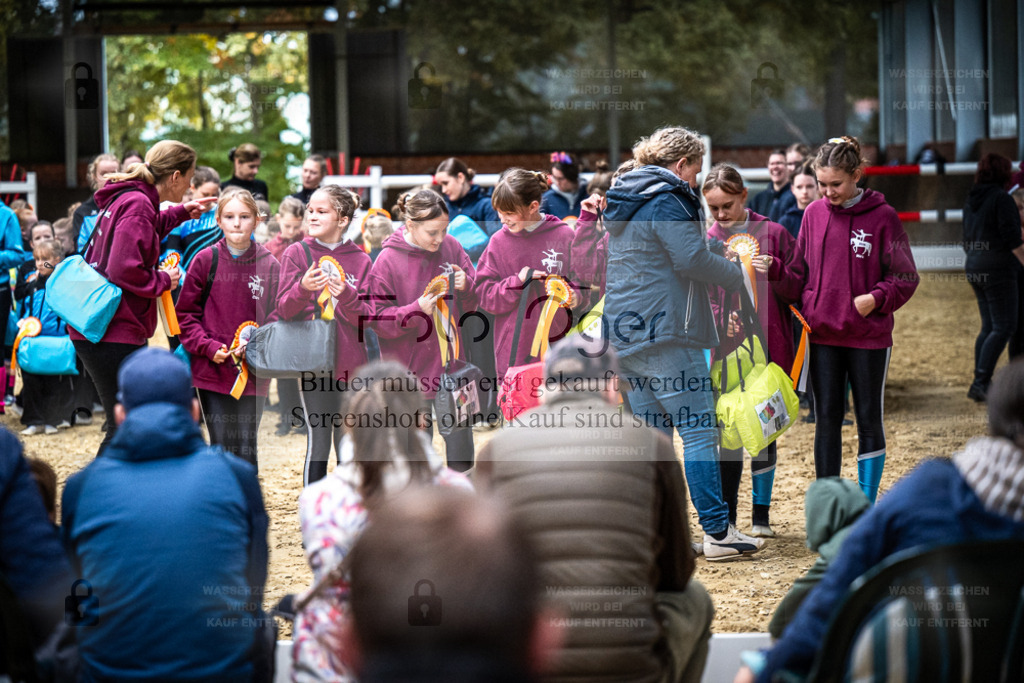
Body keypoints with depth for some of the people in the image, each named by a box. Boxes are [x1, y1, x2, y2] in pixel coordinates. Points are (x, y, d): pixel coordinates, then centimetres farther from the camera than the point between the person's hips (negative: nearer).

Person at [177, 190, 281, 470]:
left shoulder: (270, 266, 0)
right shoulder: (206, 260, -1)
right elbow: (185, 313, 4)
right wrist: (208, 347, -9)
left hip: (253, 374, 0)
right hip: (212, 371, 0)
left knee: (247, 449, 4)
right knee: (222, 448, 3)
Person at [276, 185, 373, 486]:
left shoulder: (360, 260, 4)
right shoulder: (297, 254, 2)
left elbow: (366, 317, 0)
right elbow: (284, 309, -3)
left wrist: (346, 295, -19)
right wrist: (303, 288, -22)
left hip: (350, 365, 2)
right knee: (318, 445, -2)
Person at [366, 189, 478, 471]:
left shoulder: (452, 248, 0)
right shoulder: (388, 261, -10)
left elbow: (475, 304, 7)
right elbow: (378, 320, -9)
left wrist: (466, 286, -15)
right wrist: (417, 310, -24)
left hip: (452, 363, 3)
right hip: (412, 368, -3)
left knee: (461, 451, 7)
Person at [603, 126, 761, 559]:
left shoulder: (624, 202, 19)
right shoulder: (667, 200, -11)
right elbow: (692, 258, -18)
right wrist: (739, 275, -3)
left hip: (627, 330, 9)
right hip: (665, 331, -9)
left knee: (652, 431, 11)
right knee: (698, 429, -6)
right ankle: (717, 532, -7)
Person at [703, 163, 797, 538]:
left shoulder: (772, 234, 0)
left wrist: (774, 270, -16)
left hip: (765, 348, -1)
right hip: (722, 350, 1)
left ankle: (761, 517, 17)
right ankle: (726, 519, 9)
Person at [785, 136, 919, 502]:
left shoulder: (882, 217, -6)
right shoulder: (813, 214, 5)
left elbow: (905, 277, -2)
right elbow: (800, 272, 10)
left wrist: (875, 298, -17)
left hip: (868, 335, -3)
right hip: (822, 334, 3)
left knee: (869, 420, 6)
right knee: (827, 419, 6)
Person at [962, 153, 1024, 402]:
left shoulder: (971, 201, 12)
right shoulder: (1002, 199, -13)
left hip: (975, 269, 8)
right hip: (998, 269, -8)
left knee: (989, 326, 14)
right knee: (1004, 327, -6)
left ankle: (979, 384, 12)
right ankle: (981, 383, -14)